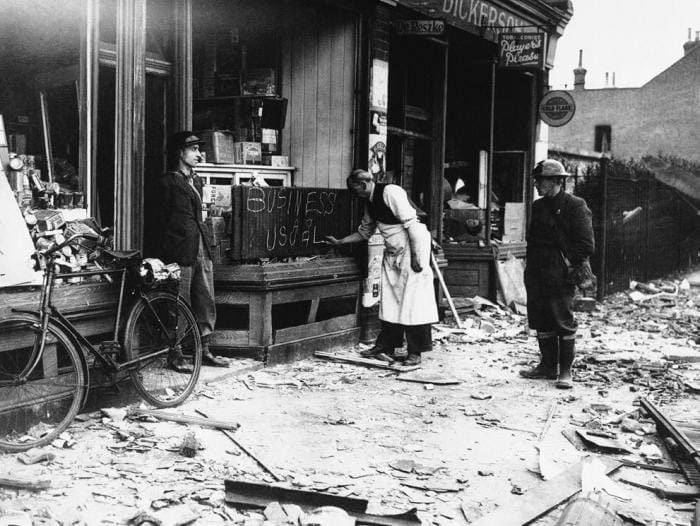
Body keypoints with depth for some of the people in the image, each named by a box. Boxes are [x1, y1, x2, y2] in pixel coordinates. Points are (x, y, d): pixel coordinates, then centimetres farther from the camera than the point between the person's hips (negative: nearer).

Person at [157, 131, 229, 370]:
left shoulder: (196, 181, 18)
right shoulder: (168, 182, -6)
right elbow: (165, 222, -8)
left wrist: (206, 246, 17)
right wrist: (168, 257, -12)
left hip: (201, 250, 8)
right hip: (181, 252, -8)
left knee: (207, 303, 10)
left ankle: (204, 350, 19)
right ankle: (175, 354, 8)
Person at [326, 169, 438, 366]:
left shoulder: (390, 192, -16)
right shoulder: (370, 202, 11)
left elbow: (411, 223, -21)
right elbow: (364, 232, 25)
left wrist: (416, 257, -23)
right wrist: (339, 242, 20)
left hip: (412, 247, -9)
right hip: (392, 253, 9)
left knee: (412, 300, -5)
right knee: (390, 300, 8)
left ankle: (415, 352, 1)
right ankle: (385, 347, 15)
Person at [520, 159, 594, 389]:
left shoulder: (575, 206, -6)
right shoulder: (538, 206, 15)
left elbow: (586, 245, -9)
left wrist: (569, 263, -14)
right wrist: (530, 264, 12)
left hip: (560, 274, -7)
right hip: (536, 273, 7)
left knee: (563, 321, -3)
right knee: (541, 321, 10)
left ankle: (565, 371, 5)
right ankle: (548, 366, 22)